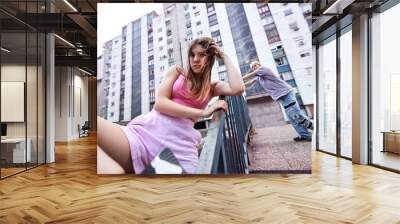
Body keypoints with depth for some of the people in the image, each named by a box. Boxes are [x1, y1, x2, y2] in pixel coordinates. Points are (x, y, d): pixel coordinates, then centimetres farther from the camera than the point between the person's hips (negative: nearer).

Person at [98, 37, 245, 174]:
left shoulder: (212, 87, 25)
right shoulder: (177, 71, 21)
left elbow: (238, 89, 4)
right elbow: (160, 103, 4)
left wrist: (225, 56, 16)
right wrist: (203, 112, -1)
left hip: (180, 142, 1)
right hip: (148, 129, 0)